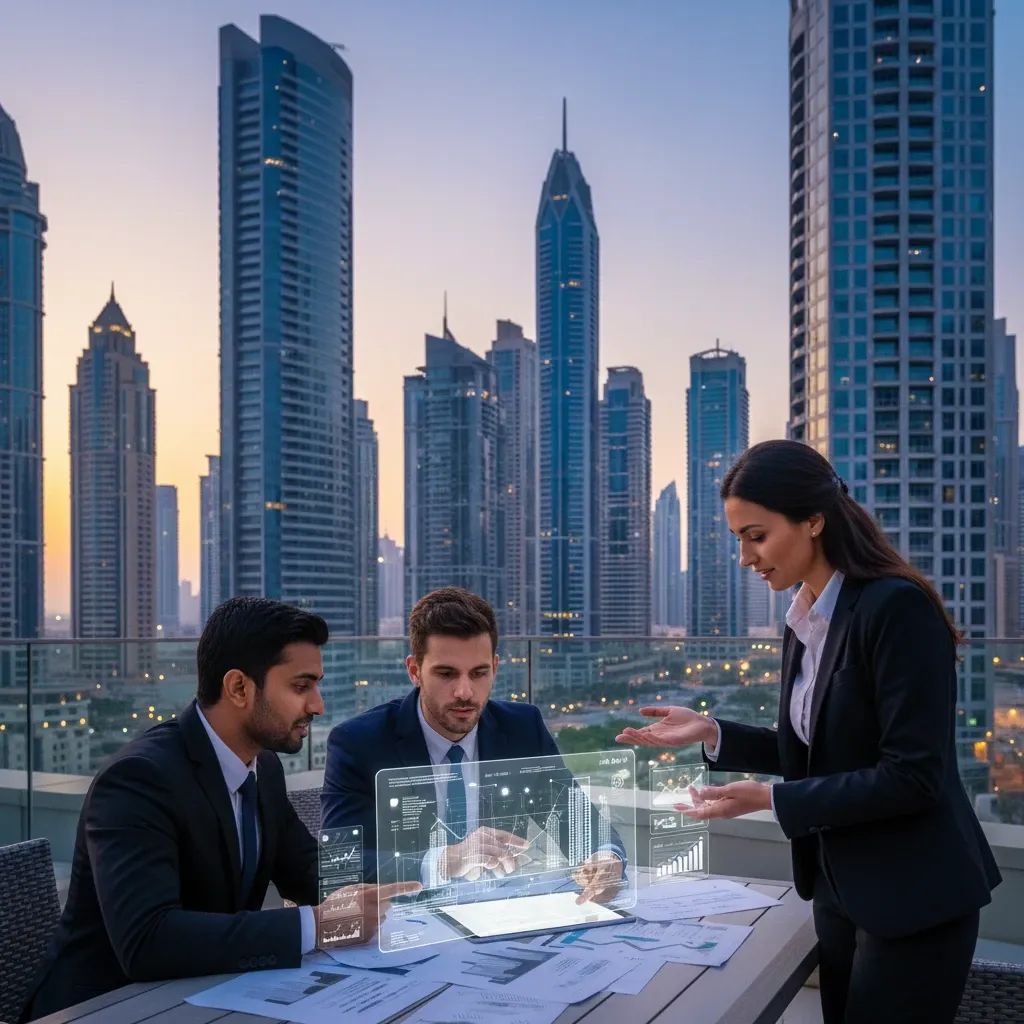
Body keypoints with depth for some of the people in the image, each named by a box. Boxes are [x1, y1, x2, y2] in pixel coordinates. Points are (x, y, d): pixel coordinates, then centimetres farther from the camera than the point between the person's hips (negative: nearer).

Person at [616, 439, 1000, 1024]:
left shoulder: (897, 607, -21)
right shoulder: (804, 624, 6)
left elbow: (912, 775, -23)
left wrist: (771, 800, -22)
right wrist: (712, 733, 1)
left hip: (912, 896, -8)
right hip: (840, 888, 8)